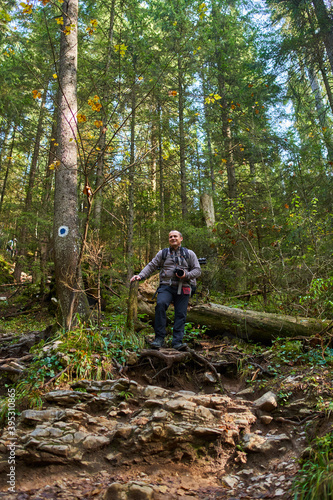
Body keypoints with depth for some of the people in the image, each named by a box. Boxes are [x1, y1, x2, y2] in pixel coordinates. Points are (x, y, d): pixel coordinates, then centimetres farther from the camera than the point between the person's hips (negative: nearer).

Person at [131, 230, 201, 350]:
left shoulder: (189, 254, 15)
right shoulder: (163, 253, 16)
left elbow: (197, 270, 11)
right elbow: (151, 266, 11)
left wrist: (186, 275, -9)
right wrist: (140, 275, -6)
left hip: (182, 288, 1)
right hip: (166, 287, -1)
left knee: (180, 314, -6)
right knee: (160, 304, -26)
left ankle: (177, 342, -1)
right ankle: (159, 338, -20)